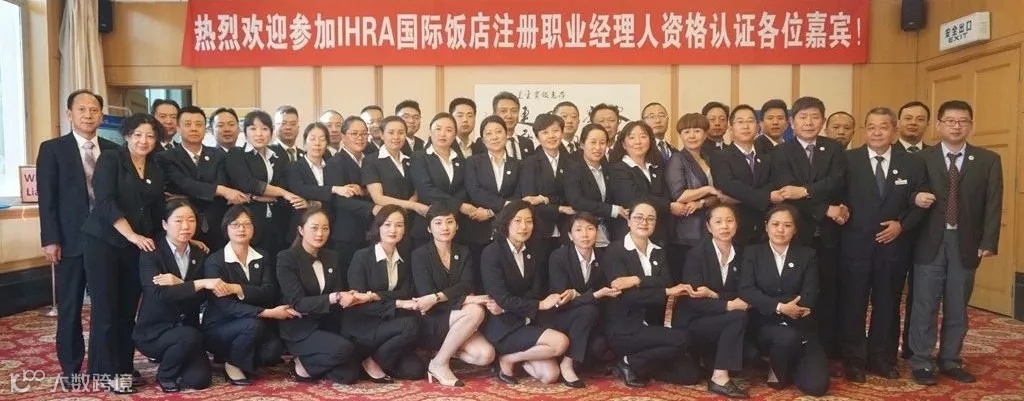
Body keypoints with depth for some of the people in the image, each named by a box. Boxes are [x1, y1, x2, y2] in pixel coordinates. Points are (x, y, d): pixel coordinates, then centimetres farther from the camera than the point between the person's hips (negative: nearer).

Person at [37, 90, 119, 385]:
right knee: (70, 308, 6)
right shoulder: (52, 149, 1)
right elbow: (47, 199, -4)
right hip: (70, 240, -2)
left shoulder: (113, 151, 8)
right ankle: (70, 369, 17)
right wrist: (50, 240, -10)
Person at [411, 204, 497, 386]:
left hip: (457, 321, 4)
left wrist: (437, 297, -25)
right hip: (432, 322, -4)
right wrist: (466, 300, -23)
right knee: (476, 311, -31)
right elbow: (426, 295, -15)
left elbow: (466, 285, -8)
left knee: (485, 355, -22)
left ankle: (447, 350, 6)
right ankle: (439, 363, -16)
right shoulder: (420, 254, -5)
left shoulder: (464, 253, 8)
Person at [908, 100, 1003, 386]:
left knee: (957, 307, 10)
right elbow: (909, 195, 3)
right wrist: (916, 199, -20)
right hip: (930, 242, -1)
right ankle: (921, 363, 12)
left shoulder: (988, 160, 6)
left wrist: (989, 242, -8)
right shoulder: (923, 158, 3)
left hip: (966, 243, 2)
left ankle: (950, 361, 23)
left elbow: (993, 204, 1)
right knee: (925, 306, 2)